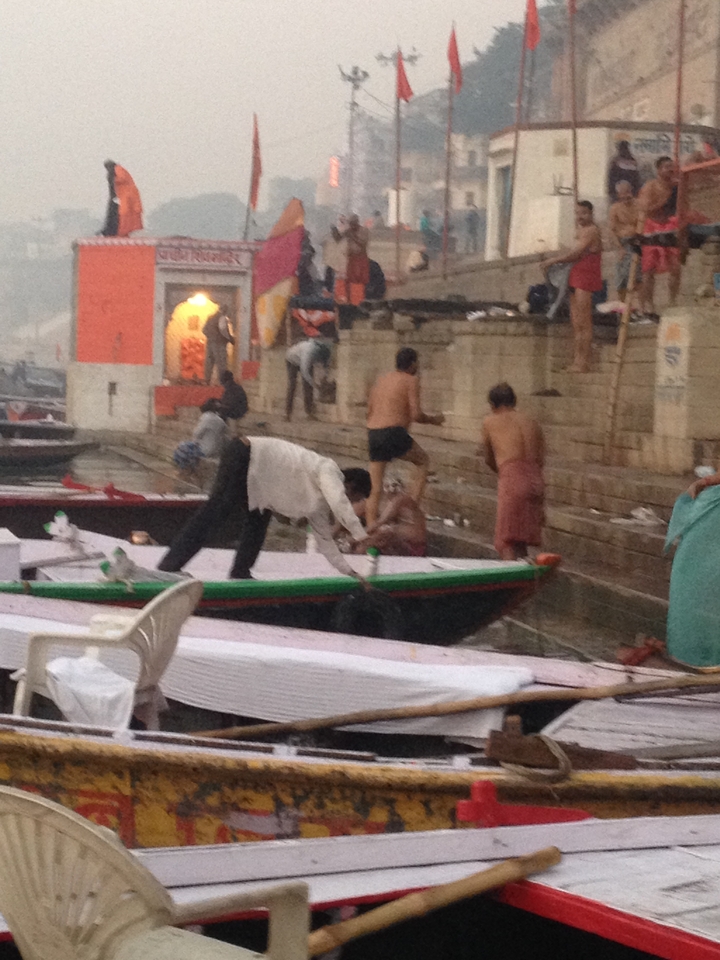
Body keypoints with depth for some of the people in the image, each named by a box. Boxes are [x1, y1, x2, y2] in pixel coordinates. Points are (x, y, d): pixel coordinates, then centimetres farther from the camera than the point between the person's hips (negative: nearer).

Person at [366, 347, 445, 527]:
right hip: (394, 433, -6)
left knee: (375, 489, 9)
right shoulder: (411, 380, 0)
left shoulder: (382, 379, 20)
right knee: (422, 461, 18)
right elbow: (416, 415, -8)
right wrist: (432, 419, 11)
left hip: (373, 433, 6)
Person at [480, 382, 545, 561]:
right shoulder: (532, 423, 20)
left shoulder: (490, 422, 11)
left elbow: (489, 460, 20)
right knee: (521, 544, 18)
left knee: (507, 545, -3)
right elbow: (540, 460, 18)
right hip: (535, 481, 5)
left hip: (512, 479, -5)